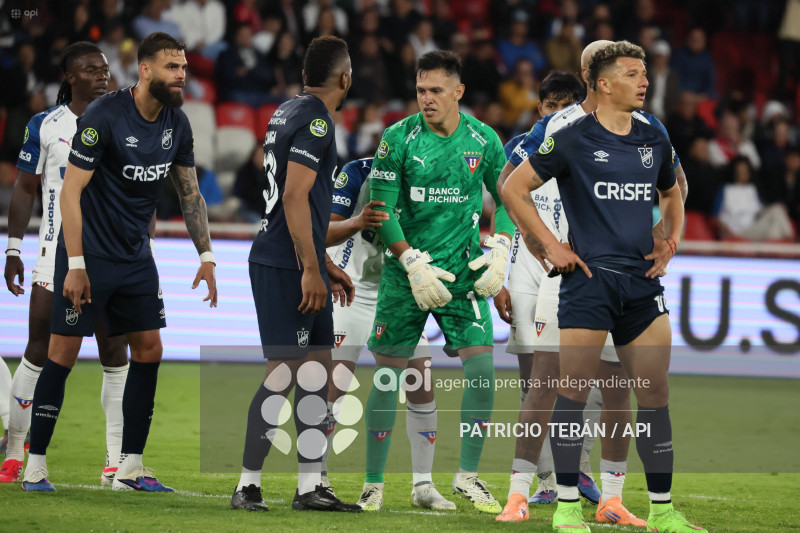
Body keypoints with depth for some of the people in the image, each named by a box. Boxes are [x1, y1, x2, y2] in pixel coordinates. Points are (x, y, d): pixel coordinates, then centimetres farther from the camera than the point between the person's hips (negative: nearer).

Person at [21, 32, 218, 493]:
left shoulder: (177, 124, 2)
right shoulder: (104, 116, -18)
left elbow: (190, 192, 13)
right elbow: (71, 191, -18)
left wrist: (206, 256, 6)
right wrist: (76, 264, -21)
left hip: (137, 256, 7)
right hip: (88, 253, -7)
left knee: (148, 350, 3)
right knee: (64, 352, -6)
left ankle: (131, 467, 10)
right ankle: (35, 466, 1)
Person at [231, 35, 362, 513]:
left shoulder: (287, 112, 16)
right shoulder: (315, 120, -13)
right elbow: (294, 197, -20)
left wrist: (324, 266, 28)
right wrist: (311, 270, -19)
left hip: (297, 262, 10)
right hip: (288, 264, -10)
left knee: (319, 366, 10)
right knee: (284, 373, -7)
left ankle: (311, 485, 12)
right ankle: (248, 485, -2)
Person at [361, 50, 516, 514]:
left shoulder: (483, 139, 0)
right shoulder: (398, 138, -7)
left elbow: (506, 197, 13)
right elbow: (382, 210, -6)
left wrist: (500, 250, -2)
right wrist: (414, 264, -15)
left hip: (463, 269, 1)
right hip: (406, 270, -1)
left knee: (482, 369, -9)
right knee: (387, 374, -1)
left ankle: (468, 475, 7)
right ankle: (374, 483, 11)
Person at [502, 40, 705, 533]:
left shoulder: (654, 141, 12)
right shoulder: (573, 140, -3)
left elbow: (672, 194, 30)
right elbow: (514, 188, 0)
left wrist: (671, 242, 13)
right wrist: (551, 246, -4)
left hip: (643, 281, 5)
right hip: (588, 277, -5)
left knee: (655, 394, 2)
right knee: (575, 389, -6)